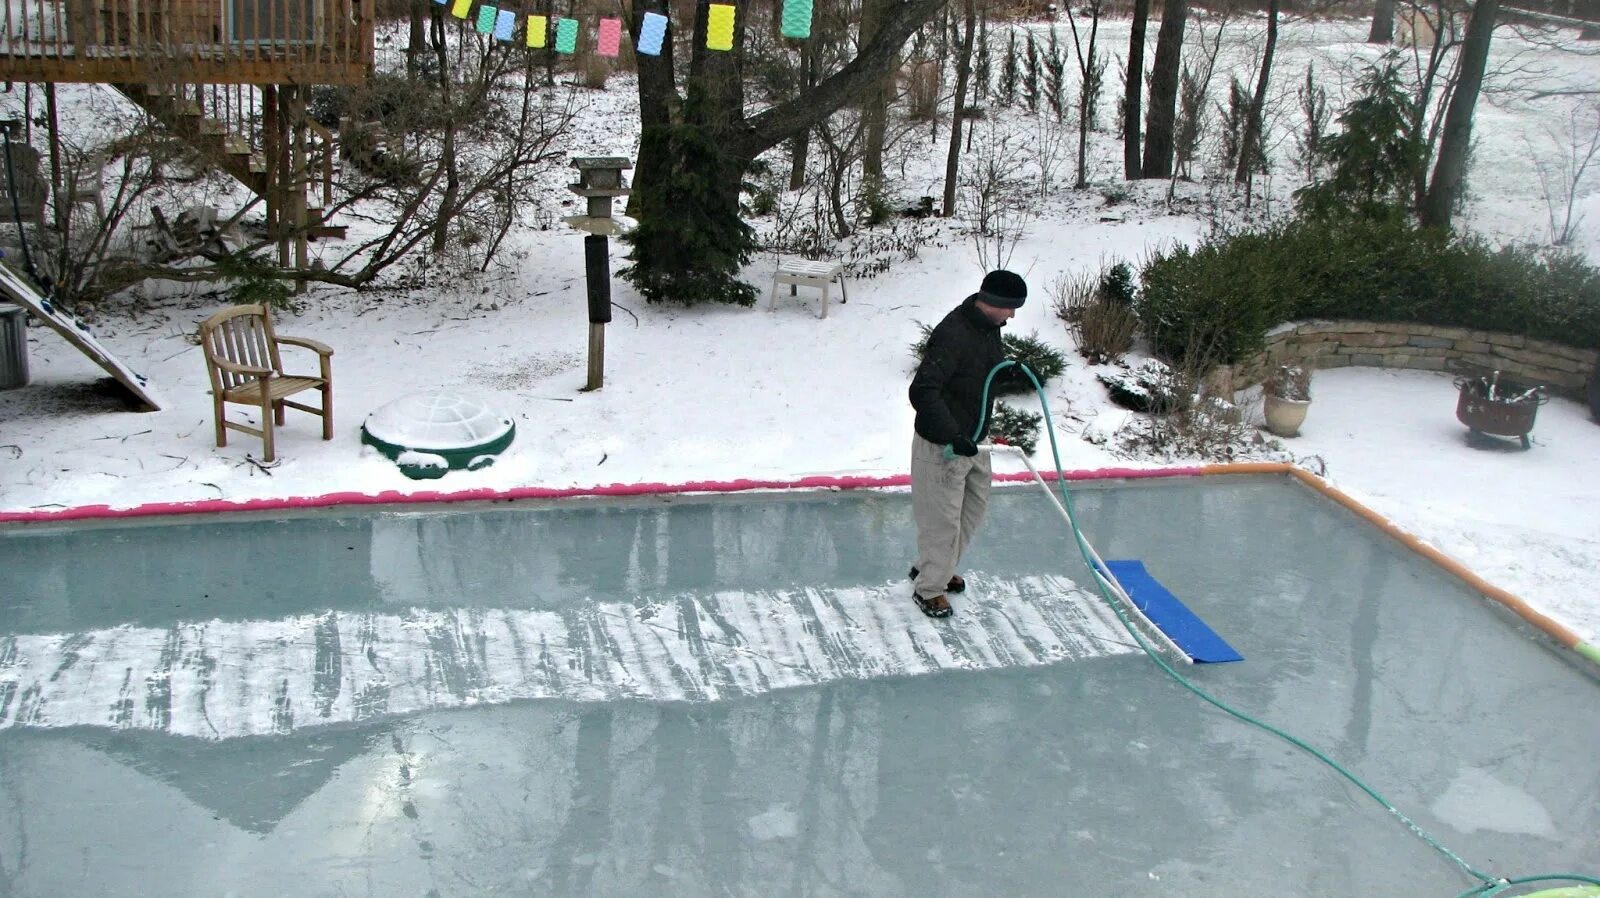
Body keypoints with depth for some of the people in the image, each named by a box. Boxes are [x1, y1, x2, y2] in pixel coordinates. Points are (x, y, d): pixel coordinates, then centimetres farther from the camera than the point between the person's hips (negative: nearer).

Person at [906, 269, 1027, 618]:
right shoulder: (953, 335, -29)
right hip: (942, 446, -10)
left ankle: (929, 567, 41)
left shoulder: (988, 326, 1)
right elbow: (922, 391, -35)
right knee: (943, 518, 2)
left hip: (973, 440, 10)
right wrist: (952, 436, -38)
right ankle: (929, 588, 23)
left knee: (974, 507, 22)